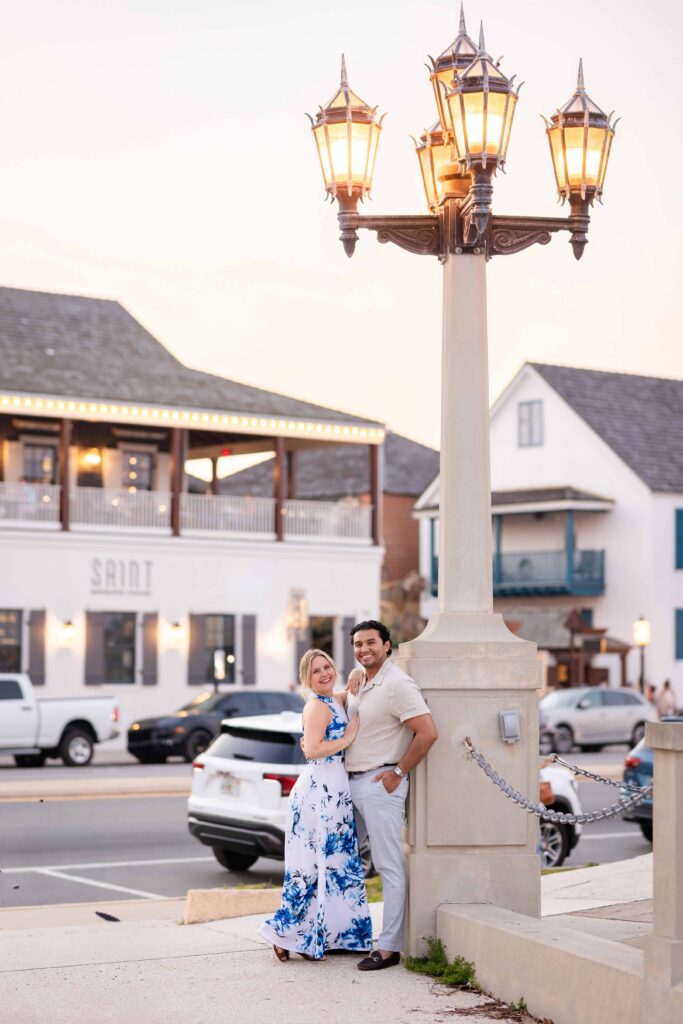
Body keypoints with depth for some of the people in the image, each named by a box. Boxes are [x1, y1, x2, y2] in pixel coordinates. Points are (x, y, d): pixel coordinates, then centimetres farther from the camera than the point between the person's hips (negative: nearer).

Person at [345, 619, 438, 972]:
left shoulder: (397, 685, -13)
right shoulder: (357, 683, 14)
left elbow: (427, 733, -21)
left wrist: (398, 772, -16)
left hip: (380, 784, -9)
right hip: (352, 783, 9)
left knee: (389, 867, -5)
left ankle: (389, 948, -3)